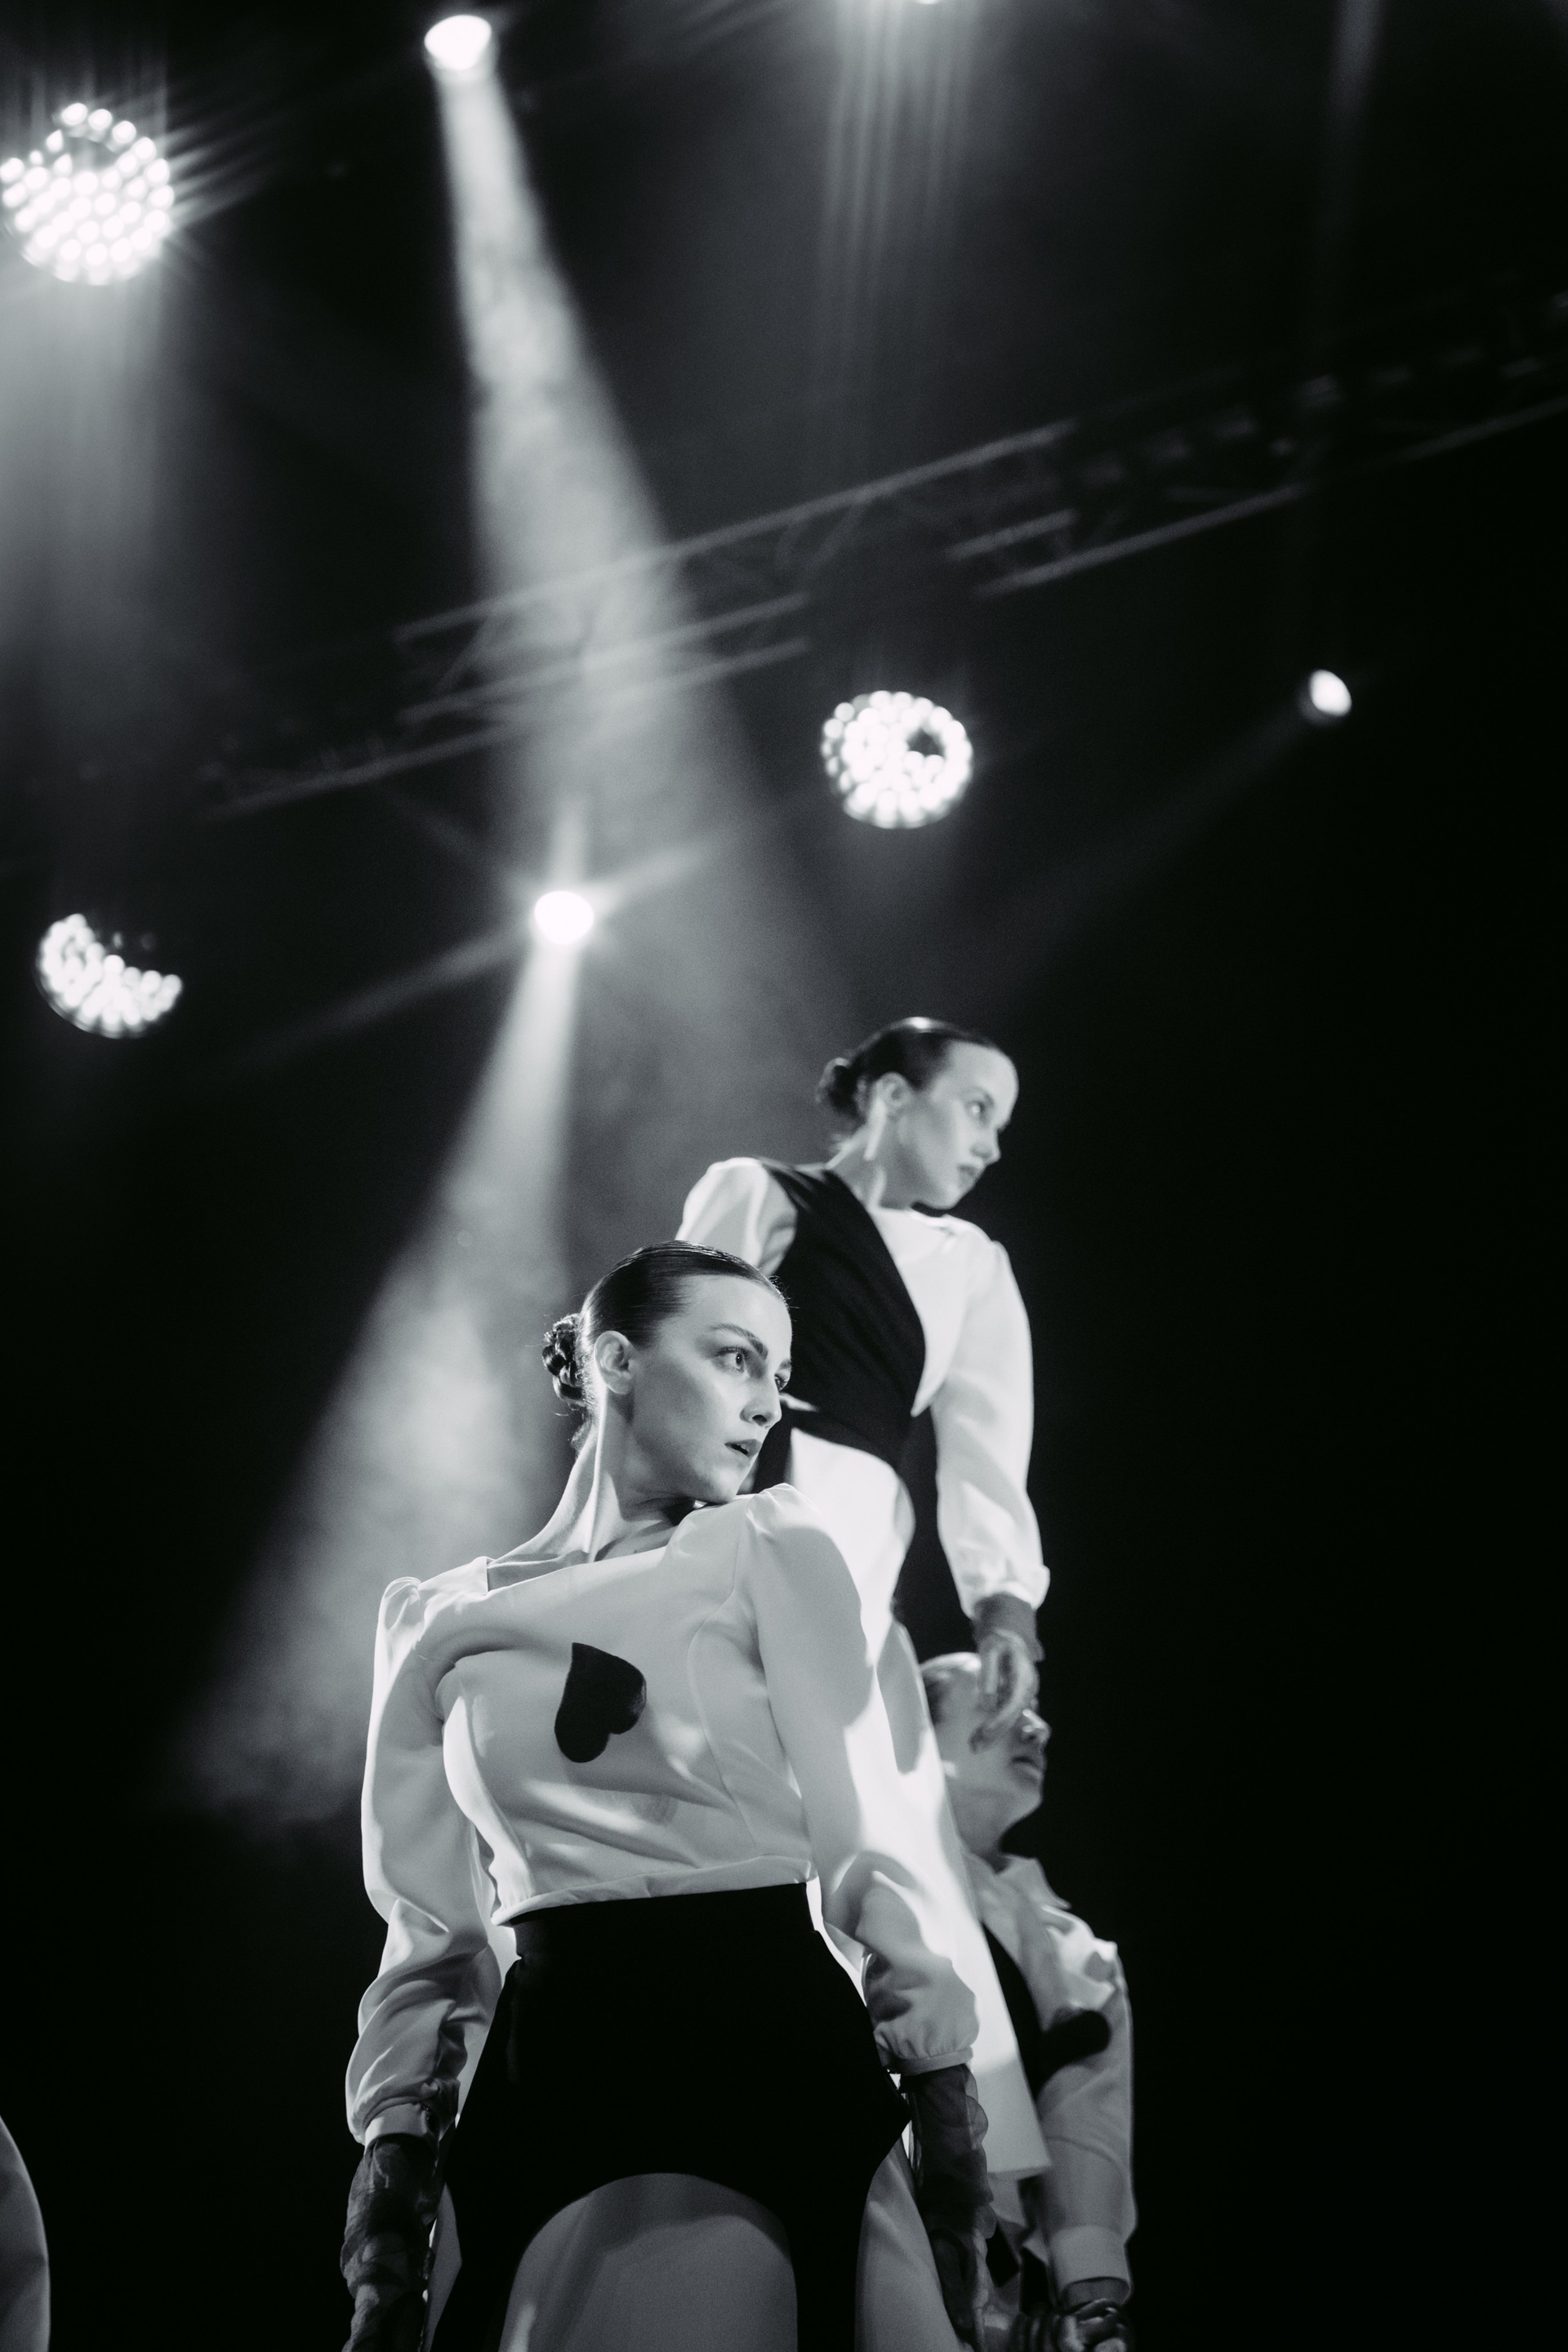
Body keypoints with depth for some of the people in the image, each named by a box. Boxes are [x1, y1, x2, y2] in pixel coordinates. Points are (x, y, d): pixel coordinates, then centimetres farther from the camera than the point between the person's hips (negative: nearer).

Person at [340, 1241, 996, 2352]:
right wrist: (395, 2155, 4)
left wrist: (946, 2096, -7)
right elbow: (435, 1932, 12)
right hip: (549, 2086, 2)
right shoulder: (441, 1623, 10)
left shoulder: (778, 1552, 5)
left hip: (775, 2061, -2)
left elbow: (868, 1842, 1)